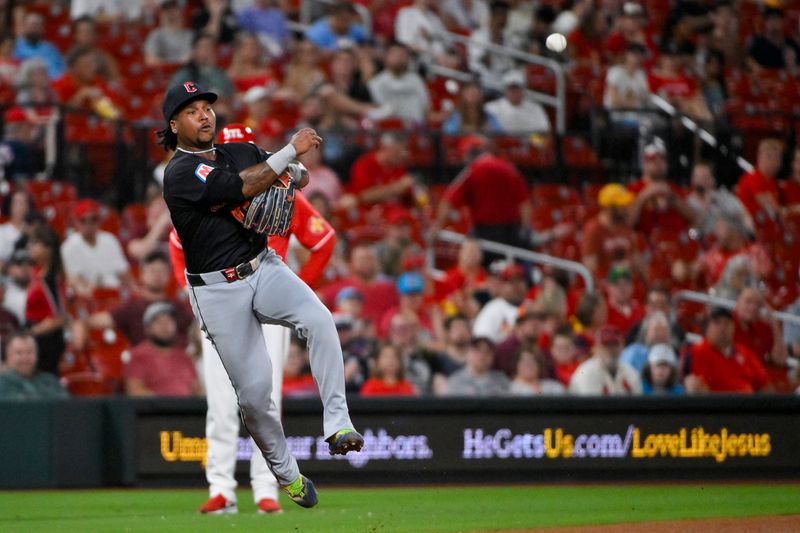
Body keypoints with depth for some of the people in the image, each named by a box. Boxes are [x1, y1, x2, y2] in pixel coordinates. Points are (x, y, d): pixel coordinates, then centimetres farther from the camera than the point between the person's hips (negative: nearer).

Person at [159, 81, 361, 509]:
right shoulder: (180, 174, -13)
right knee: (253, 390, -1)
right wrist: (292, 150, -22)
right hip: (218, 291, -4)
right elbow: (243, 188, -24)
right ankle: (285, 473, 20)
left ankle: (337, 425, -27)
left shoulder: (239, 152, 8)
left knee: (319, 319, -26)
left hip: (265, 269, 4)